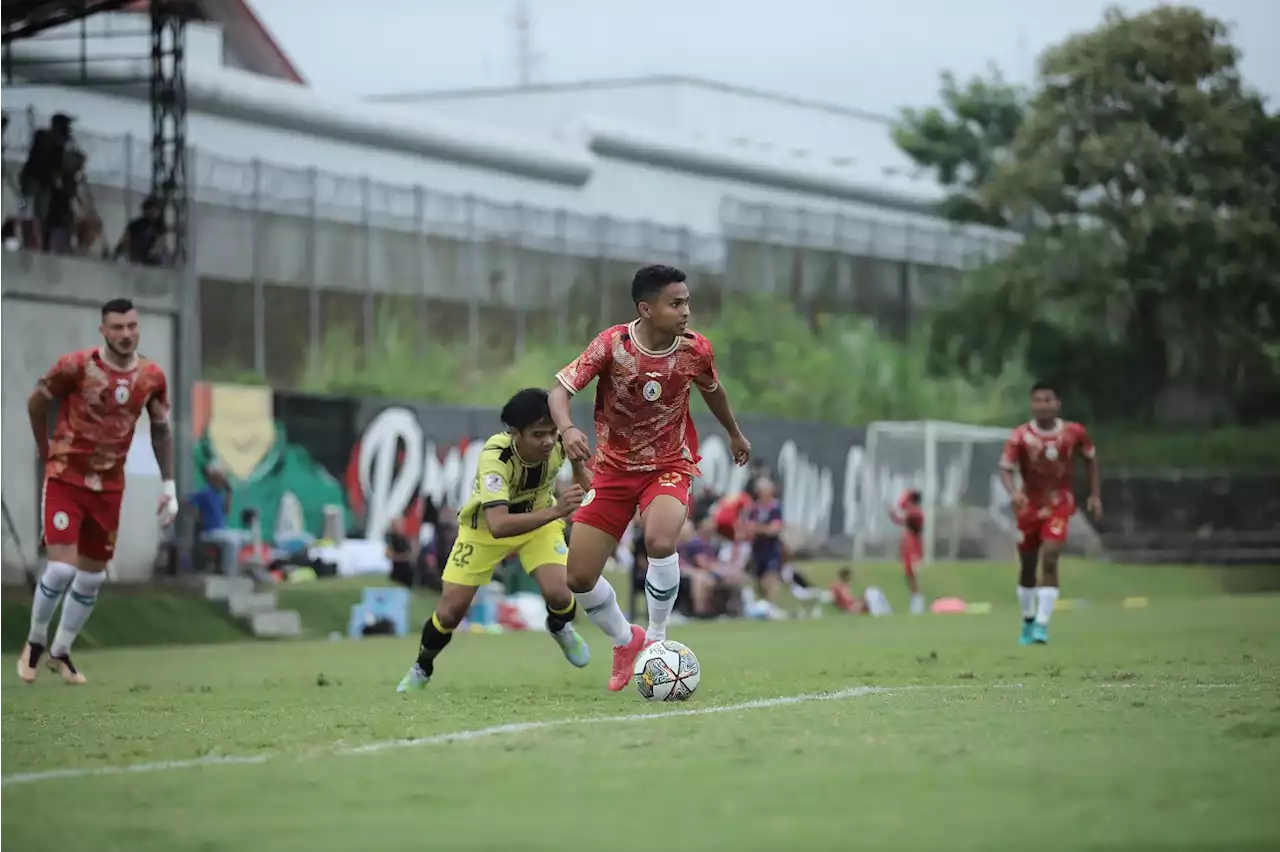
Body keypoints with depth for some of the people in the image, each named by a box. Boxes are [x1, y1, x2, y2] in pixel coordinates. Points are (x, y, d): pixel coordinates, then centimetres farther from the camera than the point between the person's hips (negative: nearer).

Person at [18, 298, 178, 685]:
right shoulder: (75, 366, -16)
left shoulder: (151, 377, -4)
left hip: (109, 486, 4)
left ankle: (60, 652, 28)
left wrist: (169, 485, 7)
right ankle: (35, 642, 10)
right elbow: (36, 402, 1)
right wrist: (46, 450, 10)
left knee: (92, 575, 9)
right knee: (62, 568, -14)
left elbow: (161, 430, 11)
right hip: (66, 478, -4)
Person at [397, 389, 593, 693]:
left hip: (540, 519, 2)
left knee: (557, 593, -22)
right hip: (484, 526, -2)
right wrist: (555, 511, -62)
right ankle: (421, 669, 28)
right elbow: (498, 525, -54)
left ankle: (561, 629, 16)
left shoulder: (561, 439, -28)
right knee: (450, 611, -3)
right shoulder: (494, 458, -41)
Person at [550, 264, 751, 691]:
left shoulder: (695, 350, -11)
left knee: (660, 541, -33)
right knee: (579, 578, -3)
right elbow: (560, 389, -18)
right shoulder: (612, 344, -18)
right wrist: (568, 429, -40)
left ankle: (656, 639, -10)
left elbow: (711, 389, 12)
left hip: (669, 466, -1)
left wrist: (734, 433, 29)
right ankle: (626, 642, 27)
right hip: (613, 468, 1)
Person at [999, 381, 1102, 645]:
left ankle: (1042, 624, -18)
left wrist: (1095, 495, 5)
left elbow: (1090, 460, 9)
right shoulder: (1020, 436, -14)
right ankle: (1028, 621, 29)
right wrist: (1014, 493, -38)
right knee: (1027, 566, 9)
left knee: (1049, 559, -18)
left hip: (1059, 504, -1)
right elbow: (1006, 469, -18)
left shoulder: (1074, 433, -8)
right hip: (1029, 506, 1)